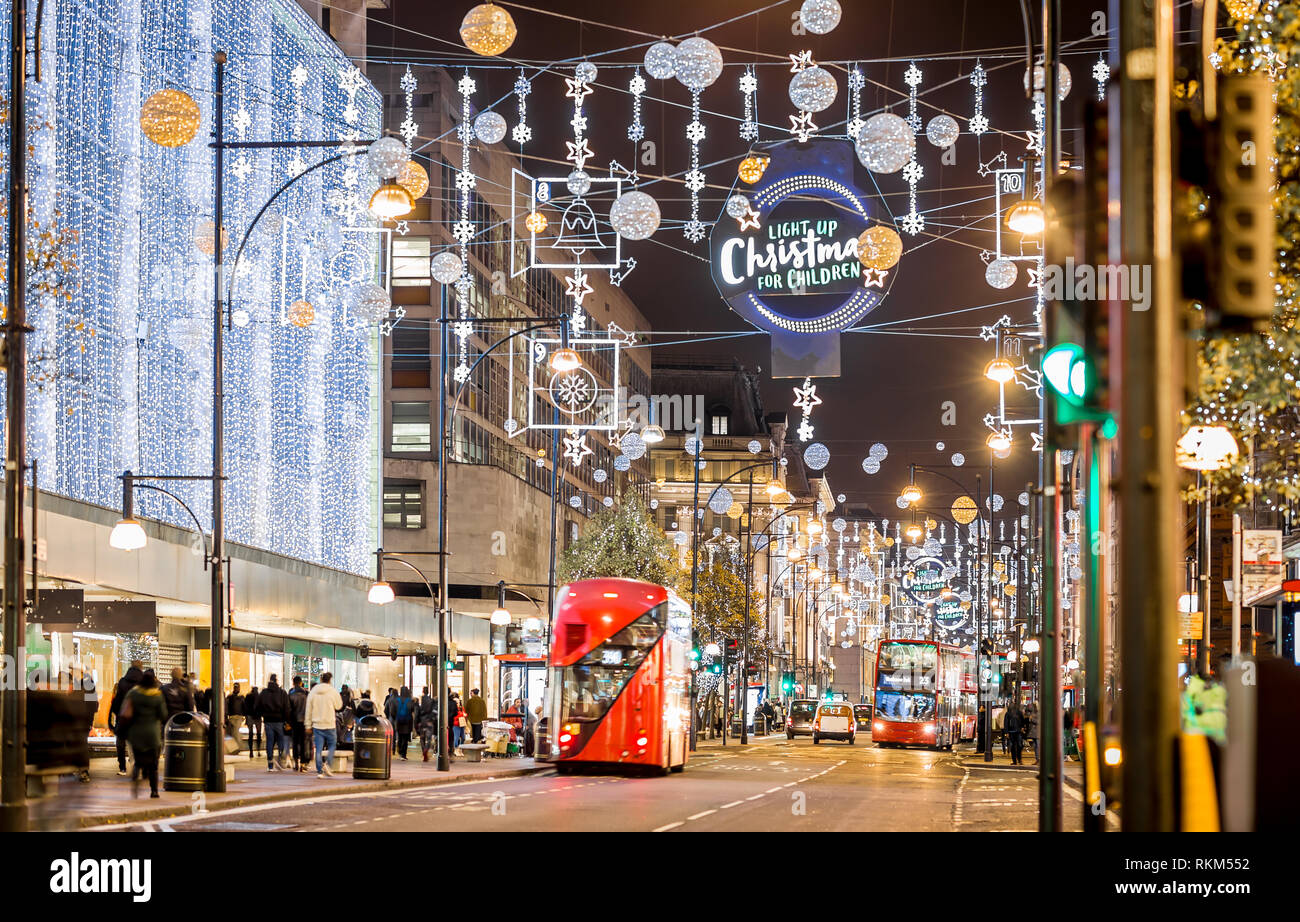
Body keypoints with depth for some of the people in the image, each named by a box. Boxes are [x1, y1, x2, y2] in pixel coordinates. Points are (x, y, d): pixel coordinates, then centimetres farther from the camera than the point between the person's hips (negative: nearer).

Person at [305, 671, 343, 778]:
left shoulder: (312, 692, 3)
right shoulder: (332, 691, -8)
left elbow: (308, 710, 6)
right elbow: (338, 706, 5)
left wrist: (308, 725, 13)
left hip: (317, 725, 2)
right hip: (329, 725, -2)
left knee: (318, 749, 4)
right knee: (332, 745, 13)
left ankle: (319, 771, 1)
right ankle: (327, 764, -7)